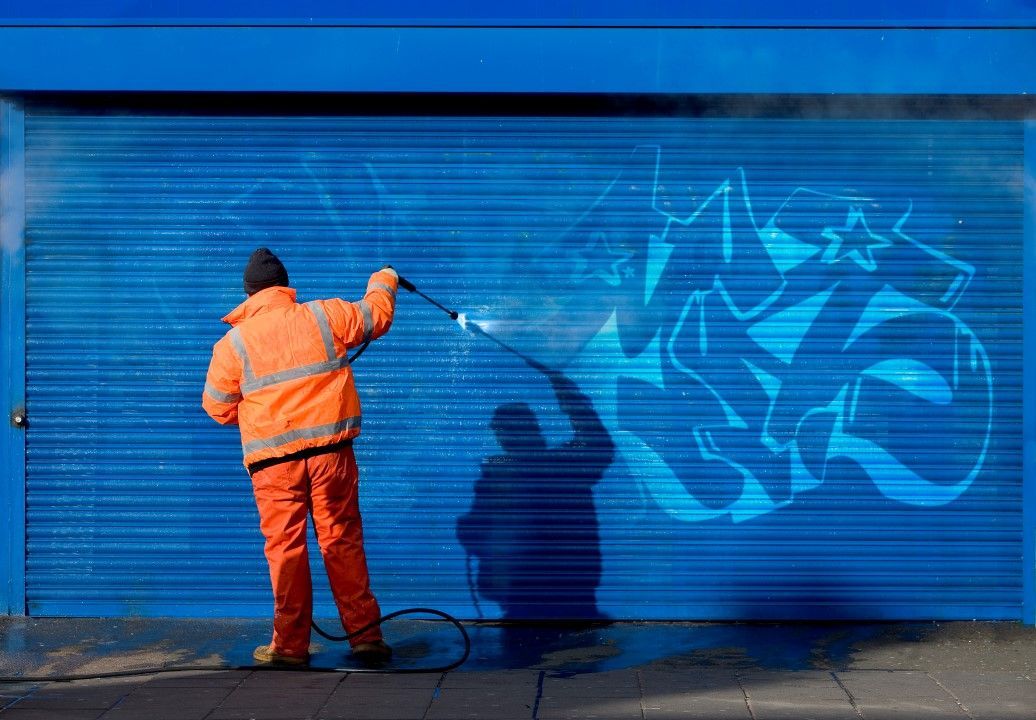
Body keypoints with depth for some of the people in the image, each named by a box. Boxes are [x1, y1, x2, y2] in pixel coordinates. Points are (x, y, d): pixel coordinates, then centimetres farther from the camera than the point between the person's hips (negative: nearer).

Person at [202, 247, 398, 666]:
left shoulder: (232, 343, 1)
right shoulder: (324, 316, 3)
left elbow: (218, 408, 8)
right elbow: (376, 316, 19)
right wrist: (384, 282, 40)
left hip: (273, 460, -1)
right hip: (330, 449, 2)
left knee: (285, 548, 5)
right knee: (343, 542, 7)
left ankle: (290, 644, 9)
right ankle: (365, 635, 10)